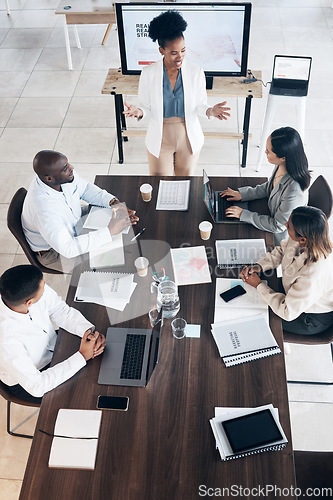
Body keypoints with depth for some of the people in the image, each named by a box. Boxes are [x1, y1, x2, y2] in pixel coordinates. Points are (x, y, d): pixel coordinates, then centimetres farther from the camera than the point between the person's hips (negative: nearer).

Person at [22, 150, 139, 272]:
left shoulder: (65, 175, -20)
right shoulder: (43, 208, -42)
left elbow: (85, 188, 0)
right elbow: (67, 248, -41)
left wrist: (114, 202, -17)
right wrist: (110, 231, -40)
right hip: (53, 252, -7)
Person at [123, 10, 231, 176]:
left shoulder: (196, 72, -11)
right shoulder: (148, 74, -13)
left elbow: (199, 105, -2)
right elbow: (146, 107, -5)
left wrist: (210, 111, -25)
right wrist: (138, 112, -29)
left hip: (189, 139, 1)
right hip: (160, 140, -1)